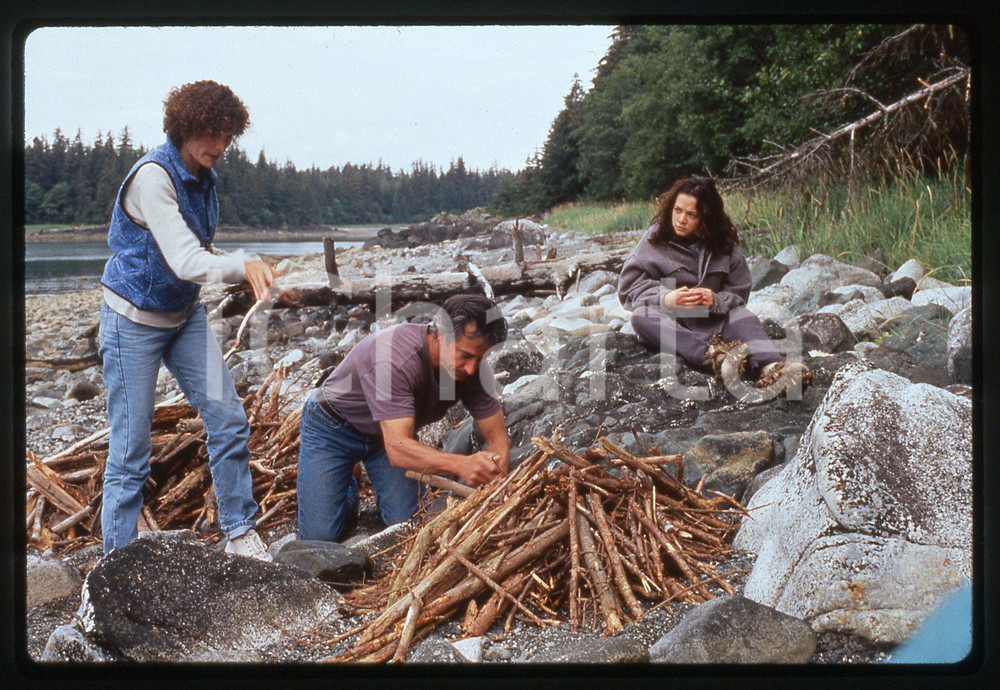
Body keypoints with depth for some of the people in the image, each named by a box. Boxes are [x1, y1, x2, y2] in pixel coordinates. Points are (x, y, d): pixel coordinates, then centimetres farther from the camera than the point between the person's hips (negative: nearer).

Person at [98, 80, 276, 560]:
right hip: (135, 320, -7)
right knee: (131, 447, -2)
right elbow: (183, 260, -32)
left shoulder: (203, 179, 3)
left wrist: (249, 270, -2)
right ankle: (117, 561, 11)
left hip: (185, 314, 7)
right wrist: (242, 265, -48)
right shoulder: (153, 176, -22)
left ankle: (239, 532, 11)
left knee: (228, 418, -1)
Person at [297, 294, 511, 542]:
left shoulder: (474, 367, -21)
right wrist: (461, 464, -61)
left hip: (395, 429, 5)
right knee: (321, 534, -13)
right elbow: (397, 448, -46)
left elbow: (498, 437, -15)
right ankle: (348, 490, 18)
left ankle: (384, 490, 19)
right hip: (334, 427, -4)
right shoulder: (395, 356, -40)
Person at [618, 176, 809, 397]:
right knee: (642, 316, -34)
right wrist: (666, 299, -21)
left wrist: (716, 301, -18)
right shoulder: (655, 239, 0)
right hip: (667, 322, -2)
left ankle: (769, 367, -56)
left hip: (711, 321, 2)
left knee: (742, 316, -26)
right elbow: (628, 286, -3)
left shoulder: (724, 246, 4)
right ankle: (713, 356, -57)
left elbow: (739, 292, 6)